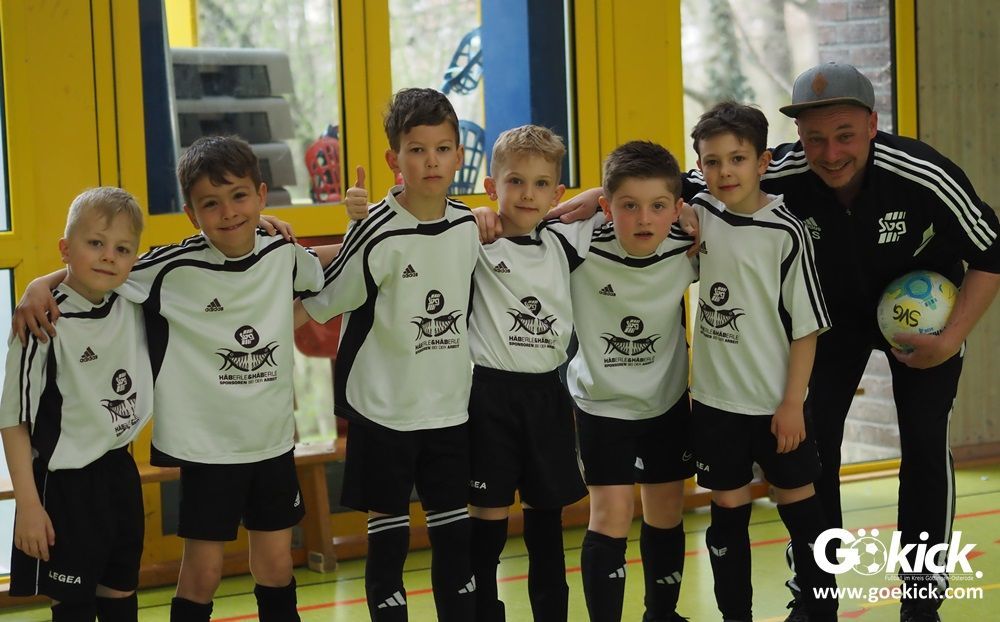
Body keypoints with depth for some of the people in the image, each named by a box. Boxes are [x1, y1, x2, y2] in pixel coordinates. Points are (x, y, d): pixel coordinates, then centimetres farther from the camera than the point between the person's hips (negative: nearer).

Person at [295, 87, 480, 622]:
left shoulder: (467, 225, 0)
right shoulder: (376, 233, -15)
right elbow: (317, 305, -9)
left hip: (450, 409, 5)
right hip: (384, 410, -4)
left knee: (455, 534, 10)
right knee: (387, 534, 4)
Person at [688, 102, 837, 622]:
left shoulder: (785, 231, -13)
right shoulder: (697, 215, -2)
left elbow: (806, 326, -10)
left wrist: (793, 403, -11)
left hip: (776, 403, -3)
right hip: (714, 400, 3)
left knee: (798, 502, 10)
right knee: (728, 509, 10)